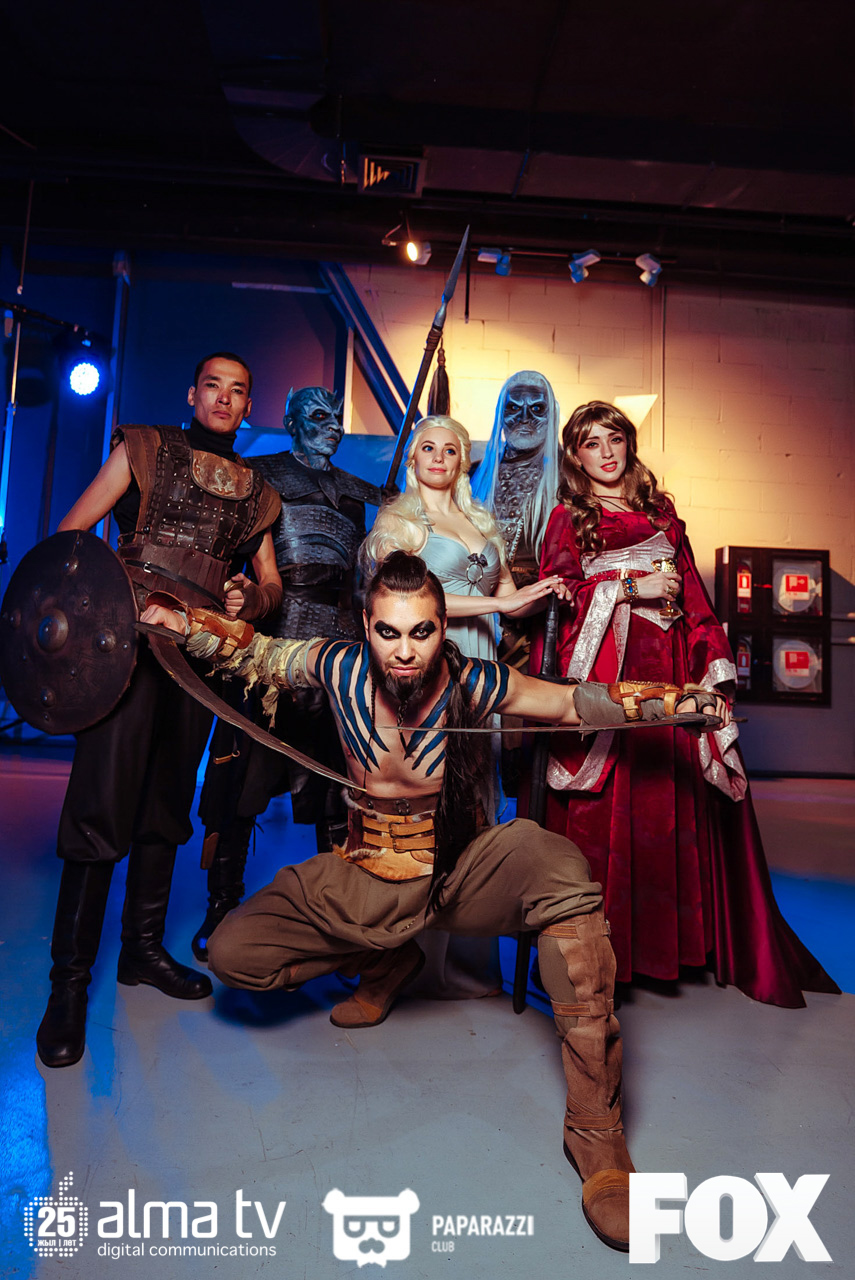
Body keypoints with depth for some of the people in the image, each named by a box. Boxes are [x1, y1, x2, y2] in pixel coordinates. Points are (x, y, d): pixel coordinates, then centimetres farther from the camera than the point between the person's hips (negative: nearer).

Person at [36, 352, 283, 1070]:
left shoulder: (256, 491, 18)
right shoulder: (144, 449, 9)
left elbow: (271, 583, 19)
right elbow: (72, 531, 4)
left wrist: (250, 596, -4)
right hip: (130, 636, -4)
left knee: (168, 802, 11)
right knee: (103, 803, -9)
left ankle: (143, 948, 26)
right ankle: (69, 980, 4)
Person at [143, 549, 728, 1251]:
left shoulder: (470, 682, -15)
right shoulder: (341, 667, -11)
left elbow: (578, 701, -12)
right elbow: (251, 652, 3)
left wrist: (681, 700, -23)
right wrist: (170, 619, -10)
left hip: (460, 871, -2)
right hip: (366, 878, 3)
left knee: (563, 870, -33)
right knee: (231, 952, -8)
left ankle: (596, 1128, -22)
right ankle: (388, 963, 16)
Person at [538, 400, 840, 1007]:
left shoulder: (661, 512, 19)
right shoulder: (567, 519, 9)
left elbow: (693, 591, 13)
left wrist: (713, 665, 4)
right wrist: (632, 587, -8)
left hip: (669, 672, 3)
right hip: (603, 672, -3)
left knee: (676, 794, 2)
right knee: (605, 806, -4)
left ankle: (683, 935, 15)